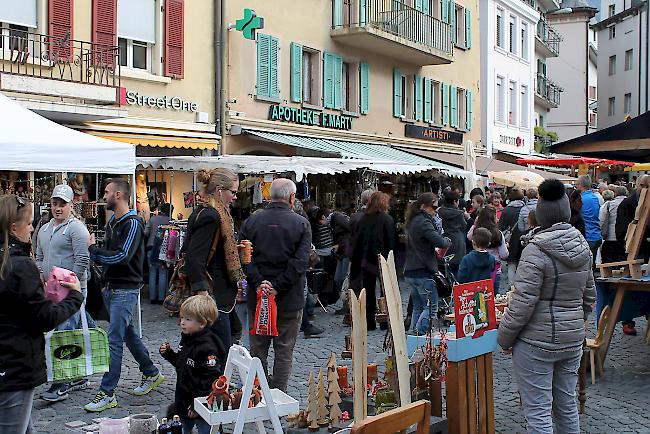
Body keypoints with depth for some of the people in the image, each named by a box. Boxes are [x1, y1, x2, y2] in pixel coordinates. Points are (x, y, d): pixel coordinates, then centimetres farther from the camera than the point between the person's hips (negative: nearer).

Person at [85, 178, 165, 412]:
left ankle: (107, 393, -4)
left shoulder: (133, 223, -13)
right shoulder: (112, 222, 14)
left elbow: (122, 256, -23)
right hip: (111, 287, 9)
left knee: (114, 339, -9)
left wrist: (94, 249, -12)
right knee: (128, 333, 18)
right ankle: (151, 373, 33)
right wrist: (96, 251, -2)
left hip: (126, 289, -9)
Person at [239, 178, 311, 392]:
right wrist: (278, 287, -15)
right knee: (284, 350, 9)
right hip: (290, 299, -2)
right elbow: (300, 262, -15)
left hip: (257, 297, 2)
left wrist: (258, 283, -13)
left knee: (257, 348, 14)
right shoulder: (301, 224, -6)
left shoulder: (252, 221, 0)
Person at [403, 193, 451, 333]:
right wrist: (448, 241, -4)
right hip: (423, 272, -9)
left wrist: (434, 250, 11)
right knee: (431, 308, -3)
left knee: (418, 308, 16)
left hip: (410, 272, 9)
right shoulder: (423, 222, -15)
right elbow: (439, 241, -24)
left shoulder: (412, 221, 14)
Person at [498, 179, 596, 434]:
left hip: (537, 343, -7)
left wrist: (504, 337, -7)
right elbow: (589, 297, 15)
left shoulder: (536, 251, -18)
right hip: (573, 340, 7)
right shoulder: (583, 247, 5)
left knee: (538, 413, 0)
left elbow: (523, 303, -19)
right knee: (567, 405, 18)